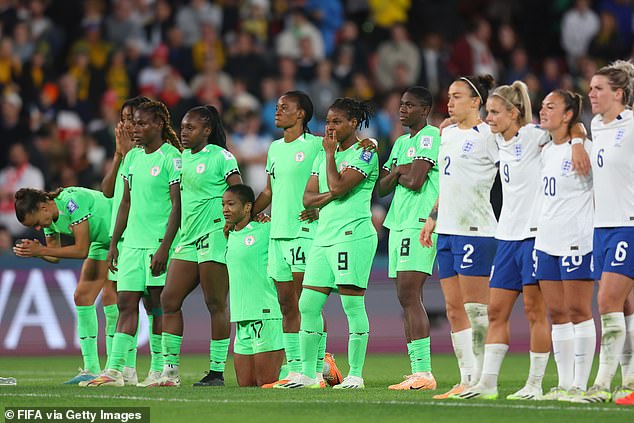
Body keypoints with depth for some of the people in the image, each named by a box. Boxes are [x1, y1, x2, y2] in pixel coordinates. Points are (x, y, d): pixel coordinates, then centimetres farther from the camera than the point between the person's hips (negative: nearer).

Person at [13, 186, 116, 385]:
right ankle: (91, 368, -1)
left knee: (110, 295, -19)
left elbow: (82, 250, -29)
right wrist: (34, 251, -15)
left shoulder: (72, 201, -31)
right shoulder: (48, 218, -4)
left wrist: (41, 250, -29)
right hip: (101, 243, 9)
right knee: (82, 296, -1)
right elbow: (55, 256, 6)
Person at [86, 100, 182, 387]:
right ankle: (115, 370, -3)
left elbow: (177, 206, -12)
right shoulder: (134, 158, 15)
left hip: (159, 244, -7)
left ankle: (159, 370, 6)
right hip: (132, 243, 7)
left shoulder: (171, 158, -8)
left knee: (157, 304, -2)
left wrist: (164, 247, -18)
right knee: (125, 302, 0)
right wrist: (114, 243, 17)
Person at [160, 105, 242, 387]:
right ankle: (170, 369, 7)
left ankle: (217, 371, 0)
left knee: (216, 304, -4)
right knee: (169, 300, 3)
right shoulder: (184, 157, 16)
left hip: (215, 235, -8)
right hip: (188, 237, 8)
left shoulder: (220, 157, -6)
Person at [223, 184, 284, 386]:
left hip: (266, 315, -8)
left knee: (266, 383, -7)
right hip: (242, 319, 8)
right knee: (245, 385, 6)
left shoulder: (266, 229, -7)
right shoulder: (230, 236, 16)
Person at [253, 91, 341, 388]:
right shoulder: (275, 148, 18)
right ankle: (294, 370, 9)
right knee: (287, 305, 7)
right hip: (277, 234, 8)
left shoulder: (316, 145, -5)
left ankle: (319, 367, -5)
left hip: (305, 232, -8)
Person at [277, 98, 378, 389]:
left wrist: (330, 153, -4)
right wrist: (328, 195, -7)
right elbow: (308, 197, 14)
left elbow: (338, 186, -16)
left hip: (353, 234, -8)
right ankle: (307, 374, 9)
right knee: (308, 305, 4)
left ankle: (355, 374, -3)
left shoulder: (364, 154, -4)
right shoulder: (323, 155, 20)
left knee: (353, 304, -7)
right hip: (324, 235, 8)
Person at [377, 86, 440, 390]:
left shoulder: (430, 137, -6)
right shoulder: (401, 143, 21)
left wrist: (396, 173, 3)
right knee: (406, 299, 5)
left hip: (420, 225, -9)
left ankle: (424, 371, -19)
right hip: (399, 224, 9)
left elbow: (415, 181, -16)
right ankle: (417, 372, 6)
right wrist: (398, 173, -1)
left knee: (409, 296, -16)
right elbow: (382, 188, 18)